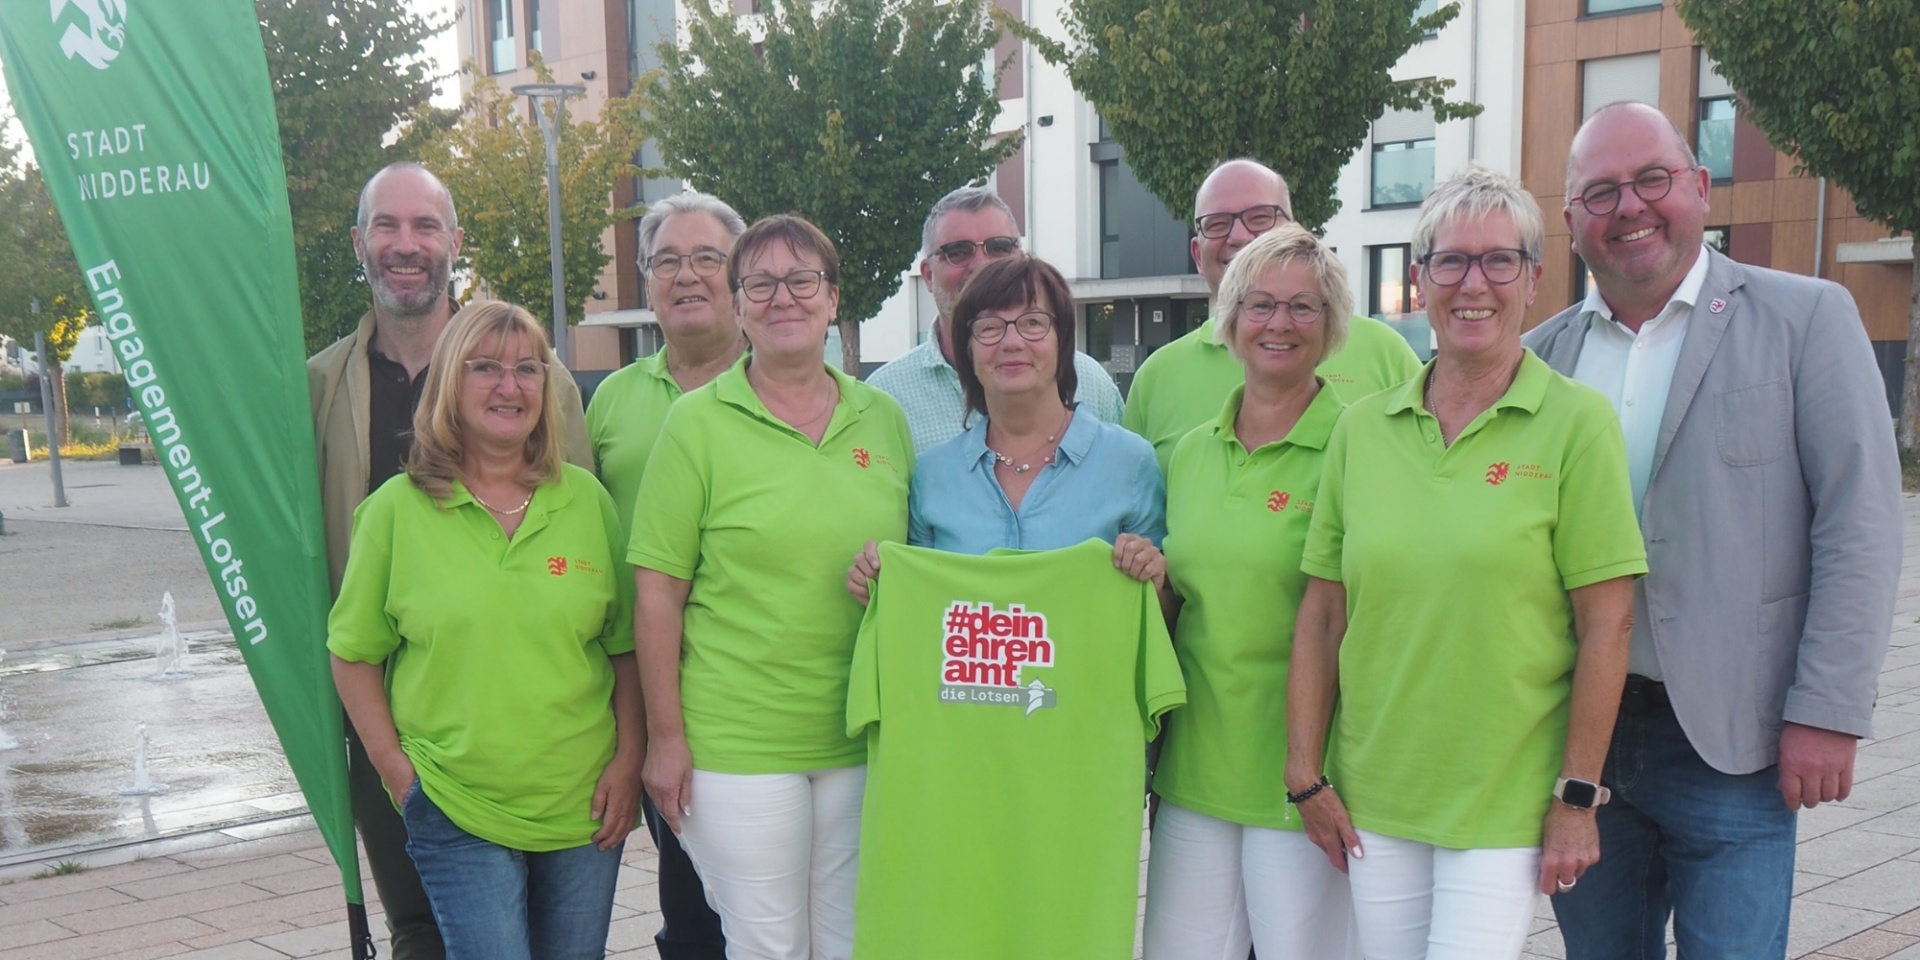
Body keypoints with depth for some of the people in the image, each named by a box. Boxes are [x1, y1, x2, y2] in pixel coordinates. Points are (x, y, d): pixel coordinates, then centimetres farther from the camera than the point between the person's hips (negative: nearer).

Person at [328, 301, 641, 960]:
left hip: (584, 806, 3)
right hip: (456, 811, -2)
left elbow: (627, 646, 8)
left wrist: (628, 758, 0)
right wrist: (395, 769, -4)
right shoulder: (396, 510, -2)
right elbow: (354, 655, 3)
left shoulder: (586, 501, 4)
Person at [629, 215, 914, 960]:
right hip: (736, 748, -3)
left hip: (864, 739, 4)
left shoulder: (885, 418, 7)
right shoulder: (698, 422, -4)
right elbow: (658, 595, -5)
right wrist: (665, 738, -6)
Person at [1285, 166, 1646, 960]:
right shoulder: (1360, 427, 4)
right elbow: (1322, 614, 6)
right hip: (1373, 794, 4)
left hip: (1505, 800, -3)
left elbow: (1604, 627, -7)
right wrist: (1306, 773, 4)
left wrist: (1577, 796, -7)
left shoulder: (1576, 421, -6)